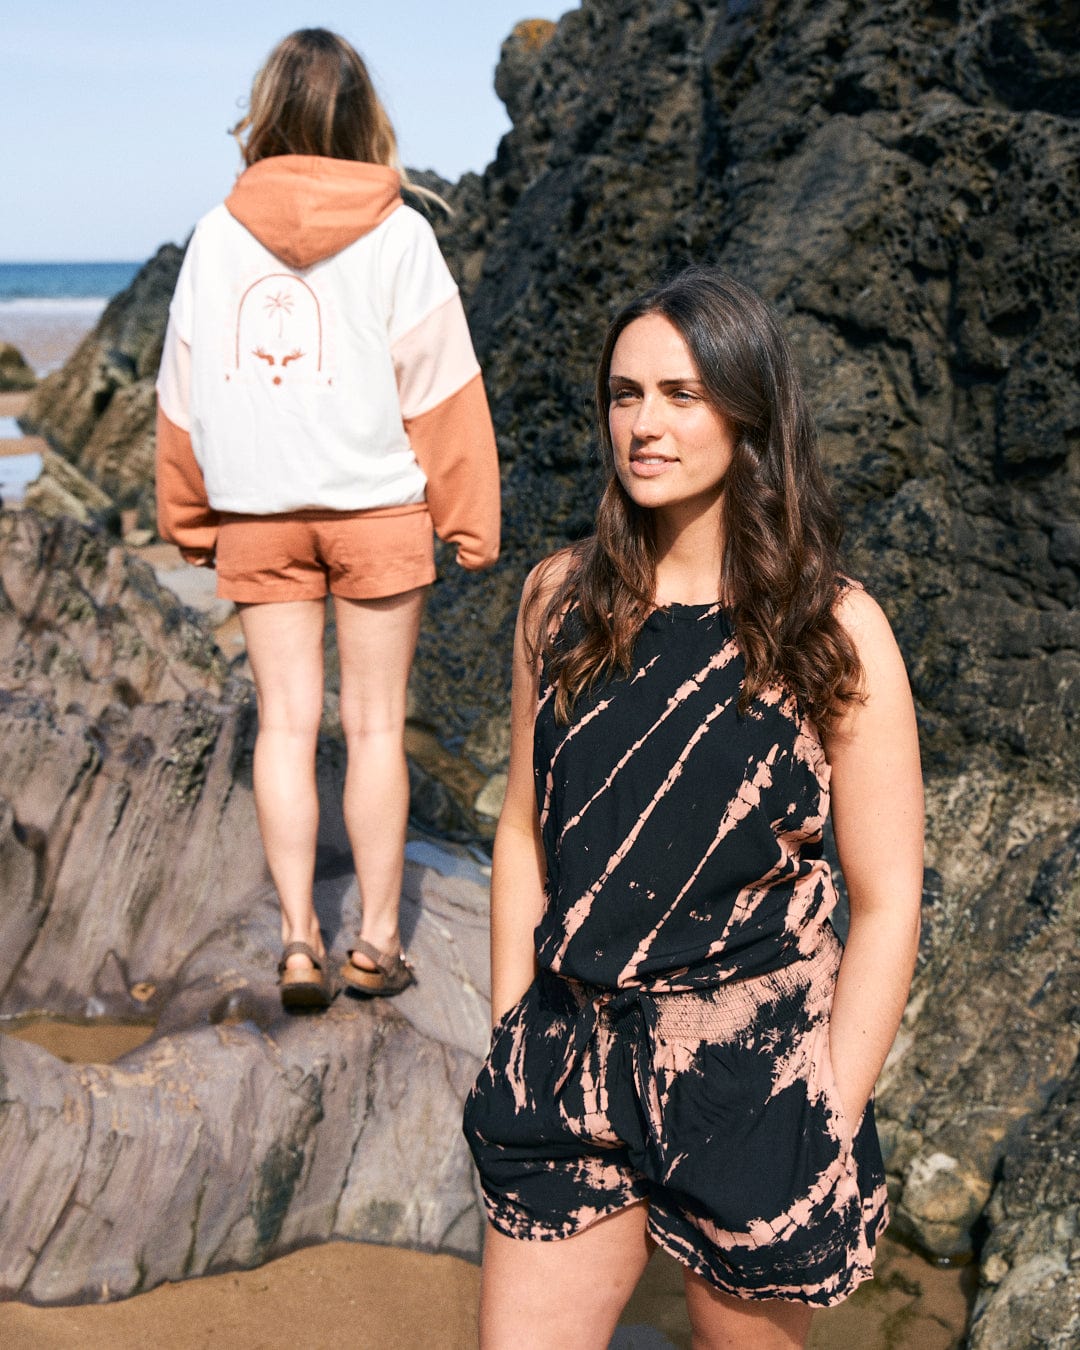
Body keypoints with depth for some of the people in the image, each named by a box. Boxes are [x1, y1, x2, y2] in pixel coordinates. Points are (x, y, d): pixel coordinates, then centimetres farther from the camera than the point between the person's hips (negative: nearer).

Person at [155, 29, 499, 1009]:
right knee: (375, 722, 5)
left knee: (286, 720, 7)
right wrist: (468, 520, 3)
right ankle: (377, 939, 12)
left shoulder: (217, 236, 3)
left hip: (256, 514, 2)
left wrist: (188, 516, 19)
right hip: (375, 505, -2)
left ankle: (298, 936, 4)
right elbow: (440, 384, -4)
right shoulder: (398, 234, -4)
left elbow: (185, 386, 8)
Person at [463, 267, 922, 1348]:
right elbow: (524, 832, 6)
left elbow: (885, 905, -8)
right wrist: (510, 1046, 6)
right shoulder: (561, 597, -1)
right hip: (570, 1058, 3)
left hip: (755, 1070, -2)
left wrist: (829, 1130, -9)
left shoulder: (831, 629, -11)